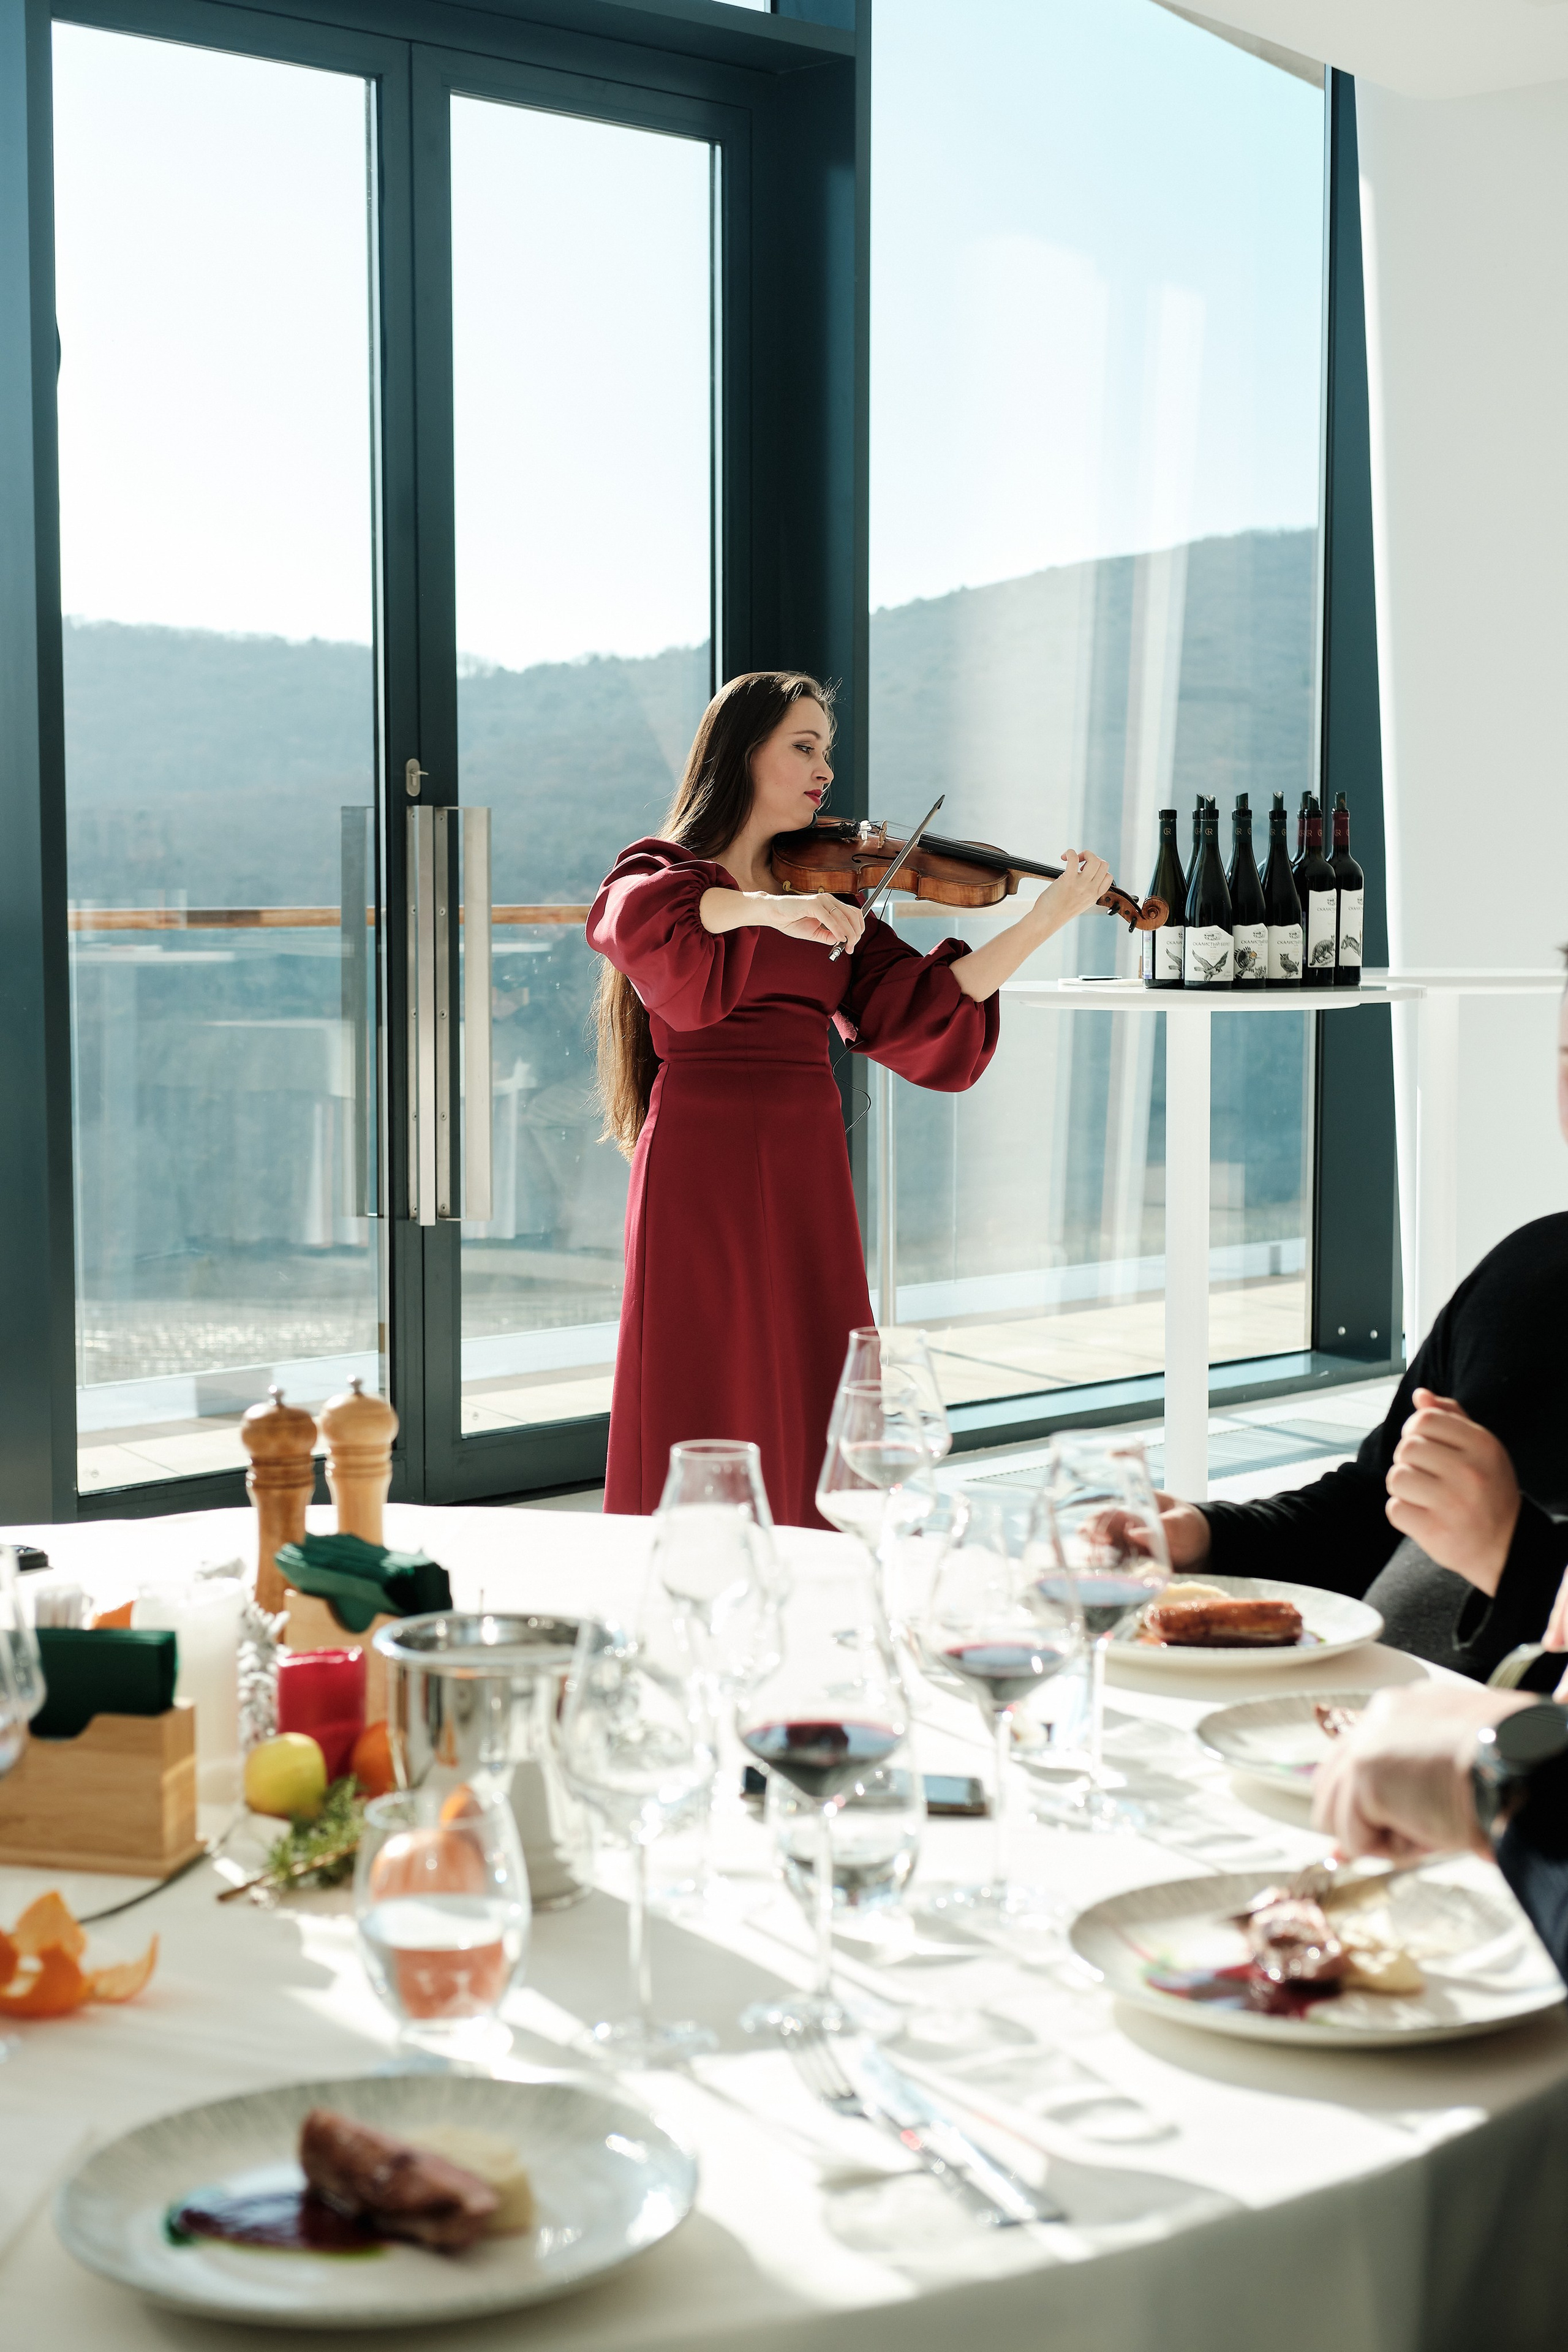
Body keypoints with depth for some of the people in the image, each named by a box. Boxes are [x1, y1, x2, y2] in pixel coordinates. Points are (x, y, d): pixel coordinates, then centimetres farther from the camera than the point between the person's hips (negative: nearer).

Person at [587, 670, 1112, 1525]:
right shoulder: (658, 873, 4)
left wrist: (1043, 922, -5)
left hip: (806, 1174, 4)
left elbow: (911, 1011, 2)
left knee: (814, 1425, 2)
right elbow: (634, 920, -22)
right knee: (700, 1418, -3)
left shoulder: (829, 890, 16)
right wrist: (770, 909, -33)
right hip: (699, 1173, -4)